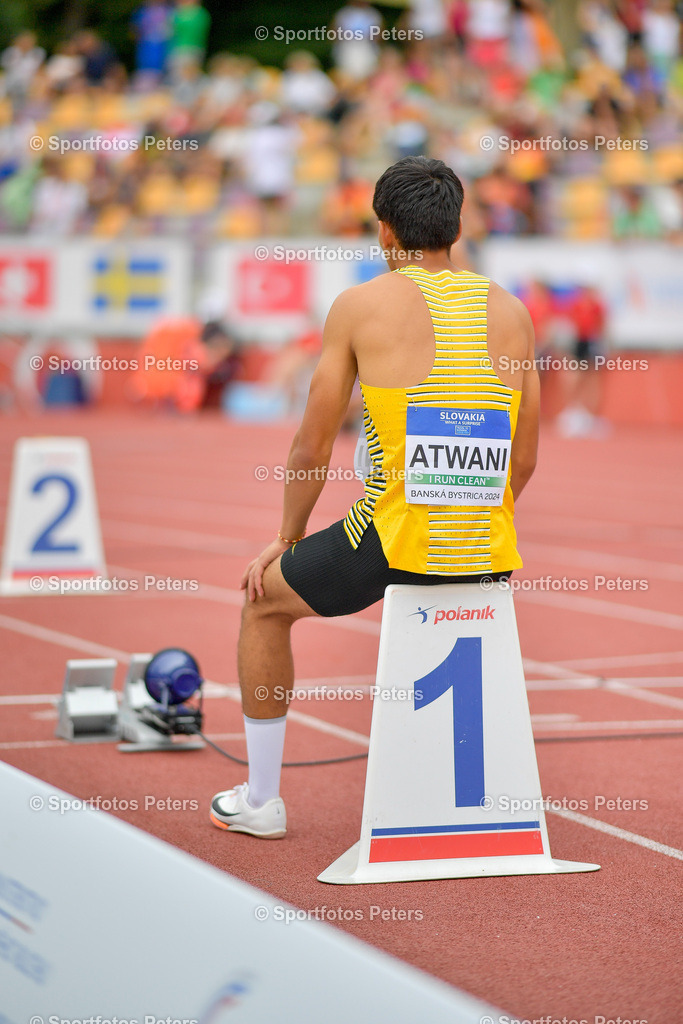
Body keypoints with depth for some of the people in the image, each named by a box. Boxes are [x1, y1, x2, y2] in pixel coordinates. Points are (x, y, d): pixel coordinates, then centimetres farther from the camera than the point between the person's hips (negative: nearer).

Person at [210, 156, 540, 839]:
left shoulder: (360, 305, -2)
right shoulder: (511, 311, 8)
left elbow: (312, 449, 2)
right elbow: (524, 460, 12)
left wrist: (287, 538, 18)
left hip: (395, 542, -4)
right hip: (491, 557, 4)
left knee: (265, 601, 24)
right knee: (458, 603, 41)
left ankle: (260, 801, 30)